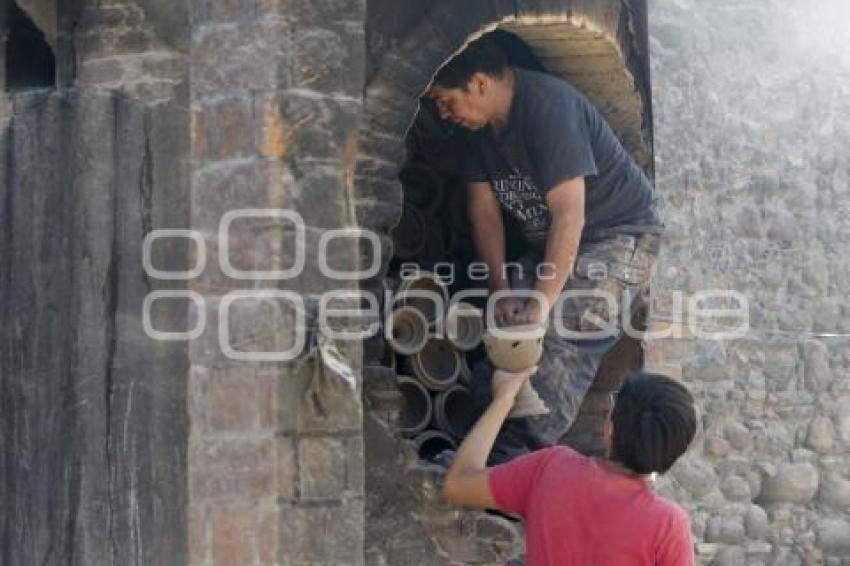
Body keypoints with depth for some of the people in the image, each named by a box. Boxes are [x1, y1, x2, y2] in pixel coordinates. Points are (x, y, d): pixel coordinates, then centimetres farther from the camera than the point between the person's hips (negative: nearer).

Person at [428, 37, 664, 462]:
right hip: (546, 241, 9)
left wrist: (542, 302, -37)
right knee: (507, 330, -5)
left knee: (566, 337, -26)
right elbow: (484, 211, -1)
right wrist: (501, 291, -13)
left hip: (620, 232, -9)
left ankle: (518, 454, -29)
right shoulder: (478, 124, -2)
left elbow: (569, 215, -33)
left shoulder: (548, 105, -28)